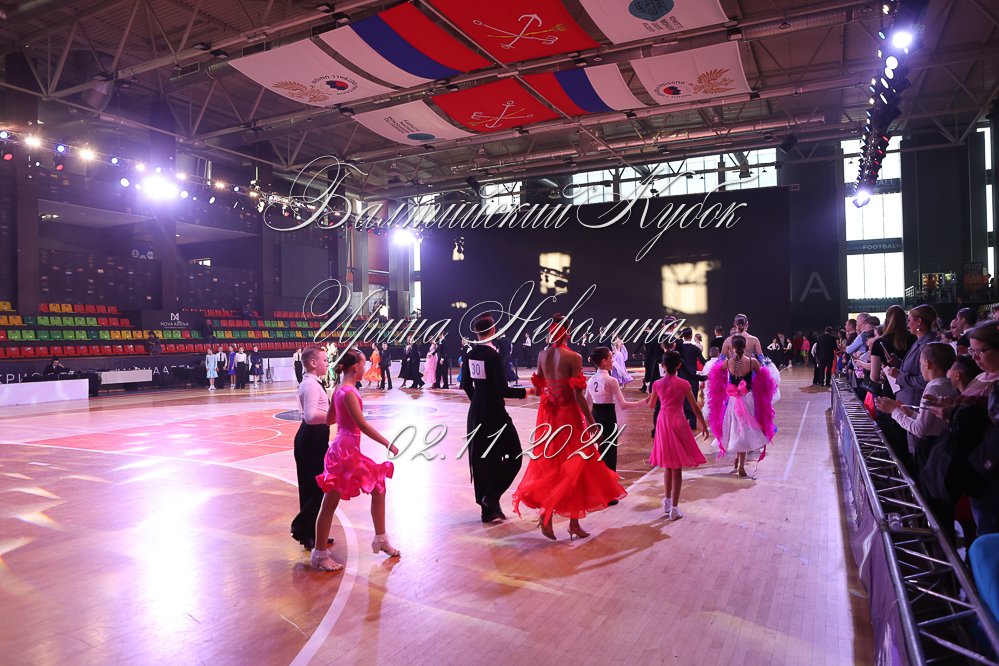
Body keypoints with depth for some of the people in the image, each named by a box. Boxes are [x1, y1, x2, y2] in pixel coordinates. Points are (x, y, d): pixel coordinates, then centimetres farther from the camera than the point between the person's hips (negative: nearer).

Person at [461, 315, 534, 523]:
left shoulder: (469, 354, 3)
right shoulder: (493, 355, -17)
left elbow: (466, 385, 10)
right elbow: (503, 390, -19)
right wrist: (525, 392, -5)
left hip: (476, 412, 7)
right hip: (494, 412, -7)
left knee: (481, 457, 12)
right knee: (513, 454, 8)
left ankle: (488, 509, 20)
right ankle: (491, 497, 3)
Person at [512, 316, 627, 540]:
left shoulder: (542, 355, 1)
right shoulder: (573, 357, -15)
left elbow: (538, 387, 8)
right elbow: (578, 395, -17)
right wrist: (591, 421, -10)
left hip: (547, 415, 5)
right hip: (569, 415, -5)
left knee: (549, 464, 16)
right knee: (575, 466, 7)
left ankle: (545, 509, 11)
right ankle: (574, 523, 11)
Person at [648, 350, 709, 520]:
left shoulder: (657, 384, -2)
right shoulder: (683, 384, -10)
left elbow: (651, 405, 13)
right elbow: (695, 407, -6)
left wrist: (649, 398, 35)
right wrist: (703, 426, 6)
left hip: (663, 422, 3)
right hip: (678, 422, -3)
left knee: (668, 464, 18)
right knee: (677, 467, 3)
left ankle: (667, 501, 29)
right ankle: (674, 508, 4)